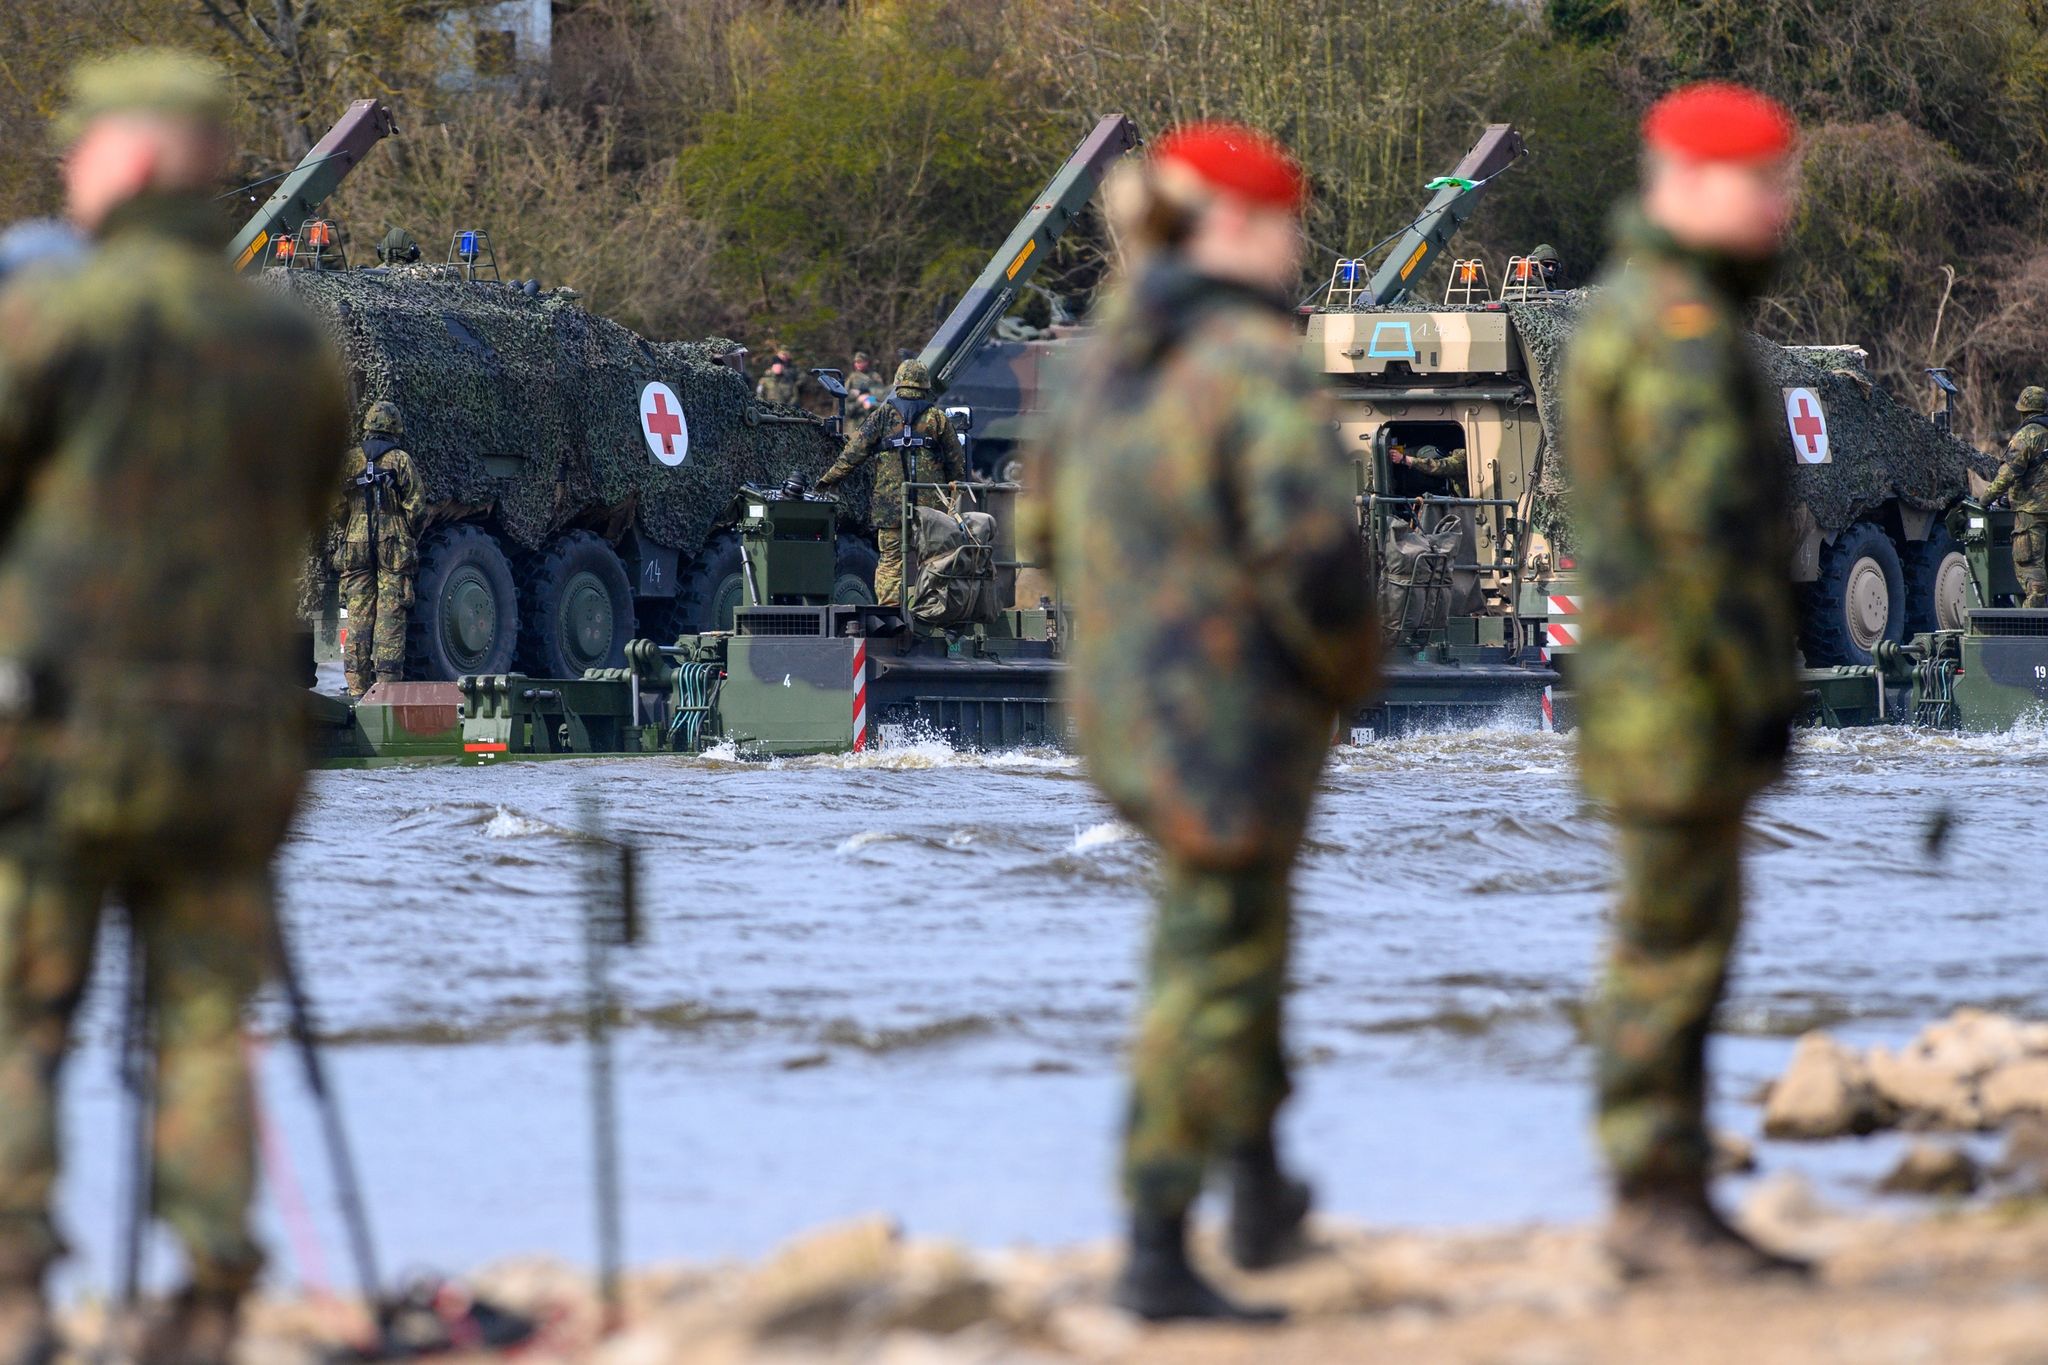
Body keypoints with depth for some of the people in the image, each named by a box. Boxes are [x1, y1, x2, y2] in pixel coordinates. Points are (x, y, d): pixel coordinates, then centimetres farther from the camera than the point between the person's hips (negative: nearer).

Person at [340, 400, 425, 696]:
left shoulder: (350, 461, 6)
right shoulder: (400, 460, -2)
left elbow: (337, 505, 7)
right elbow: (414, 507, -4)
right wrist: (412, 541, 9)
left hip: (356, 544, 3)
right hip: (394, 545, -3)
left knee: (358, 616, 5)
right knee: (391, 616, -2)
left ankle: (358, 687, 3)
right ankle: (387, 683, -7)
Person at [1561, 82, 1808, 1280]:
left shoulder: (1639, 314, 18)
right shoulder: (1682, 329, -16)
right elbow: (1709, 528, -22)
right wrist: (1763, 688, -21)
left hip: (1663, 686, 10)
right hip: (1687, 689, -10)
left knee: (1685, 944, 11)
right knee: (1676, 944, -7)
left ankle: (1667, 1211, 14)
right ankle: (1659, 1206, -4)